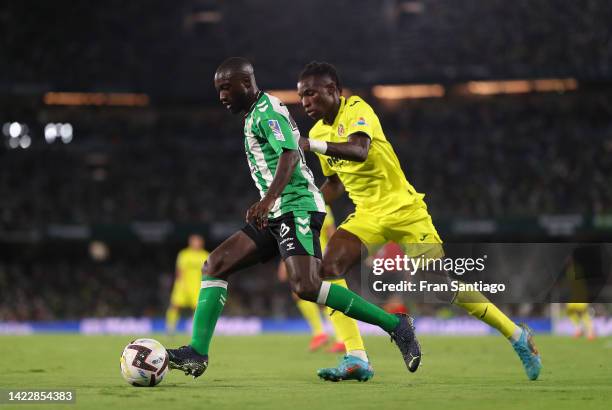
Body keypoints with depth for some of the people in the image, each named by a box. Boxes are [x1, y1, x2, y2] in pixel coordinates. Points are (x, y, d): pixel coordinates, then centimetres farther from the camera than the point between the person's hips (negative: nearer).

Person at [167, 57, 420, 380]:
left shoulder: (267, 111, -8)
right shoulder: (255, 114, 21)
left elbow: (290, 155, -23)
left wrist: (267, 200, -35)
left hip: (297, 207, -10)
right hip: (277, 213, 10)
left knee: (305, 286, -24)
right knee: (215, 265, 3)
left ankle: (395, 325, -16)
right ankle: (196, 354, -1)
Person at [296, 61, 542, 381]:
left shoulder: (357, 110, -13)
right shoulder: (318, 132, 9)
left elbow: (360, 150, -35)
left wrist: (314, 146, -42)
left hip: (403, 210, -7)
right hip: (367, 216, 7)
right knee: (327, 268, -16)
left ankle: (518, 336, 10)